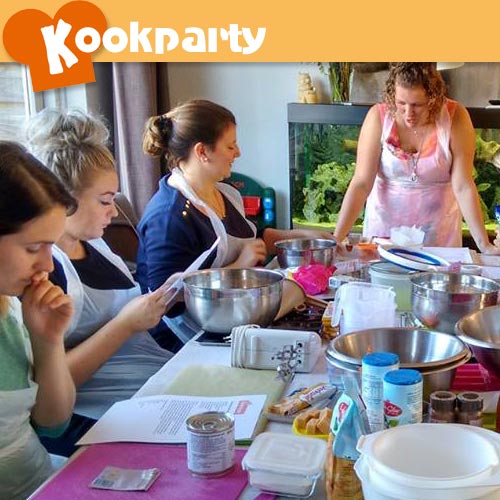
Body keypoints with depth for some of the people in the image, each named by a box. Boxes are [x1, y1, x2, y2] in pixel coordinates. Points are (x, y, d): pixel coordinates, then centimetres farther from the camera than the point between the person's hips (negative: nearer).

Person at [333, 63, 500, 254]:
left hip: (439, 233, 0)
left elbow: (463, 187, -14)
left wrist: (484, 246, -18)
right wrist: (336, 238, -23)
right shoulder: (378, 117, -14)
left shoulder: (455, 117, -14)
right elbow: (361, 184, -16)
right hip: (384, 227, 0)